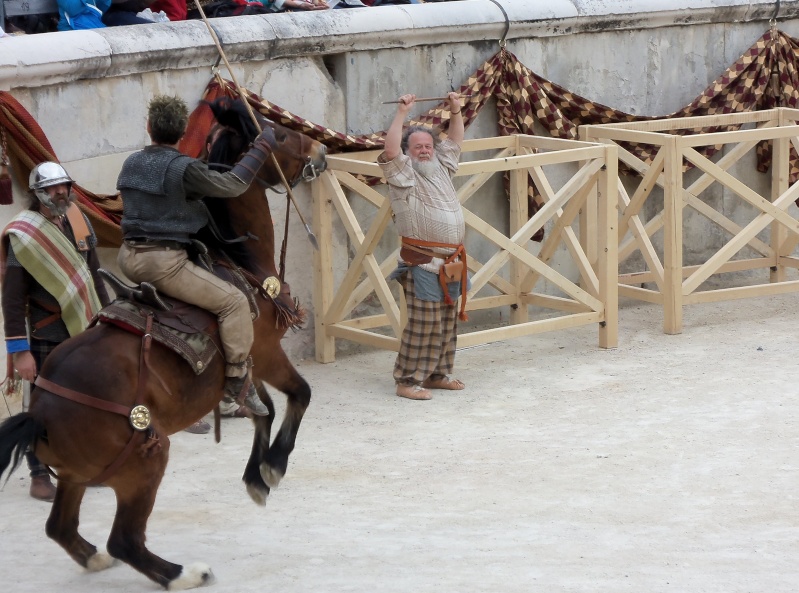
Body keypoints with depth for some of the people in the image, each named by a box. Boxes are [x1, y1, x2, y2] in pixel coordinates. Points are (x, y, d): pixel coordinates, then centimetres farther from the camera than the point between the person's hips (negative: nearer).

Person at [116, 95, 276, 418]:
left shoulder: (131, 163, 11)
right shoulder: (183, 168, -13)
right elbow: (232, 185, -9)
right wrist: (261, 148, 2)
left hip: (129, 258, 8)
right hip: (165, 261, -8)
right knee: (234, 301, -3)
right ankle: (238, 378, -4)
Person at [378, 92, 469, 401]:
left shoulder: (441, 167, 17)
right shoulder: (403, 174, -4)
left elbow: (455, 141, 26)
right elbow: (390, 151, -21)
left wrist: (456, 111, 14)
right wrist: (402, 114, -21)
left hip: (451, 264, 8)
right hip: (423, 263, -8)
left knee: (447, 323, 11)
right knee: (424, 324, -9)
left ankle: (437, 375, 22)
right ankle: (408, 381, -4)